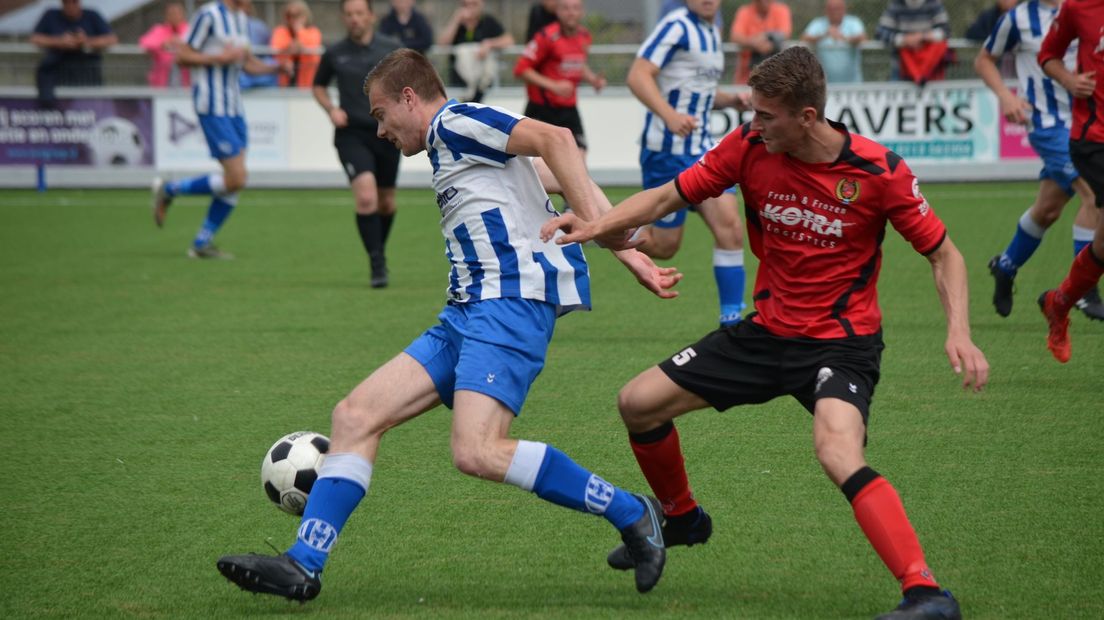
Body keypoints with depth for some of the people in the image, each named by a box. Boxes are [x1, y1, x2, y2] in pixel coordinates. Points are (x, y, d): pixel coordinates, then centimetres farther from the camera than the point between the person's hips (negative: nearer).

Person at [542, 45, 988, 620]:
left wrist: (959, 333, -23)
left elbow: (943, 253, -8)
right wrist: (598, 225, -18)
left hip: (841, 341, -6)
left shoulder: (877, 170, -19)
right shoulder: (750, 147, -9)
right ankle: (681, 518, 34)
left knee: (838, 452, -34)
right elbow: (670, 195, -1)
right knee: (638, 402, 6)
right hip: (767, 330, 6)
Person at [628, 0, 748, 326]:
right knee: (663, 245, -2)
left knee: (729, 226, -6)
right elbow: (638, 76, -22)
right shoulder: (677, 26, -12)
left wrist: (733, 100, 9)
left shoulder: (712, 33, 15)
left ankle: (731, 319, -2)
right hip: (668, 150, -8)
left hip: (702, 148, 8)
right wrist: (670, 115, -35)